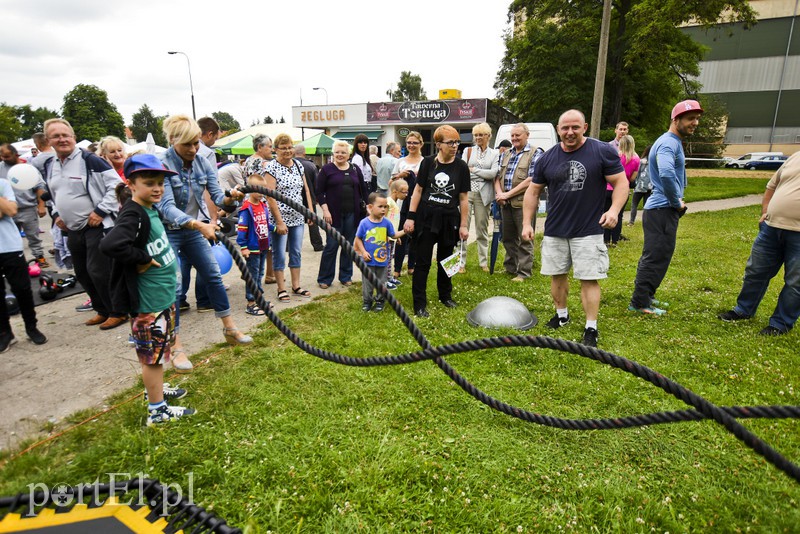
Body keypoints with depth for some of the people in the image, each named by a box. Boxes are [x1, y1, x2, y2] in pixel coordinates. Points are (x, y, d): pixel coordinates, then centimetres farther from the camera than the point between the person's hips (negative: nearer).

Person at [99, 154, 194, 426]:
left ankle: (156, 388, 43)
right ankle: (157, 410, 15)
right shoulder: (133, 215, -21)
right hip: (148, 301, -9)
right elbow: (109, 245, -38)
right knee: (152, 355, 3)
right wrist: (141, 259, -26)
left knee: (157, 351, 24)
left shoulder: (150, 210, 8)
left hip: (163, 294, 9)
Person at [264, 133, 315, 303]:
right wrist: (279, 222, -18)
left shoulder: (298, 165, 9)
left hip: (298, 218, 6)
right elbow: (270, 196, -15)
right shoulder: (271, 167, -10)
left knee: (296, 253, 13)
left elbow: (306, 190, 15)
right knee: (279, 255, 3)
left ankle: (296, 286, 24)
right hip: (280, 218, -6)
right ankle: (281, 289, 14)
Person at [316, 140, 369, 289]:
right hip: (334, 214, -3)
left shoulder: (355, 169, 10)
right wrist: (325, 210, -12)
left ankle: (346, 276, 21)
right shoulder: (327, 169, 0)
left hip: (352, 214, 3)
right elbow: (319, 192, -2)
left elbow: (363, 190, 13)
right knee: (331, 245, -1)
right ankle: (324, 278, 12)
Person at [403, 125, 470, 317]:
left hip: (449, 220, 1)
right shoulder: (428, 162, -2)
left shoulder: (461, 166, -1)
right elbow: (418, 190, 1)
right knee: (422, 262, 0)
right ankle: (419, 304, 7)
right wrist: (410, 217, -4)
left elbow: (463, 198, 2)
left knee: (445, 260, 17)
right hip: (426, 217, -1)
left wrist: (463, 225, 0)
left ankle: (445, 295, 37)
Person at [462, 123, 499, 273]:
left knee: (482, 229, 8)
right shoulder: (468, 151, 11)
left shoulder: (495, 154, 9)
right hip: (466, 192, 0)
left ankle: (483, 262, 18)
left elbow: (493, 173, -5)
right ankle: (461, 262, 2)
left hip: (483, 194, 0)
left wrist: (474, 170, -5)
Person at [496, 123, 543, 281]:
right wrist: (499, 193, -5)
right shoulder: (506, 154, 17)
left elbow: (531, 180, -14)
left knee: (525, 239, 1)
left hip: (524, 203, -6)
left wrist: (508, 194, -15)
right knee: (508, 238, 15)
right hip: (505, 203, 6)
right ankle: (510, 267, 29)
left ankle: (523, 272, 9)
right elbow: (498, 176, 16)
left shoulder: (536, 153, -4)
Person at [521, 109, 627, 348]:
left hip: (588, 230, -3)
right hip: (554, 230, 4)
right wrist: (527, 223, 3)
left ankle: (591, 328, 8)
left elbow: (621, 182, -3)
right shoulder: (547, 158, 4)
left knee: (589, 279, -3)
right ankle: (561, 314, 32)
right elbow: (533, 191, 10)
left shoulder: (603, 151, -4)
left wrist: (614, 209, -20)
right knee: (557, 275, 11)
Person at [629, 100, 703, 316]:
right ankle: (640, 302, 1)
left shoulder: (675, 142, 17)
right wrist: (677, 202, -21)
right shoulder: (668, 143, -17)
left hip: (666, 209, 11)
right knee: (655, 257, -6)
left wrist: (678, 200, 14)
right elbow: (666, 174, -34)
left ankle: (646, 296, 27)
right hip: (662, 209, -11)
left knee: (659, 256, 17)